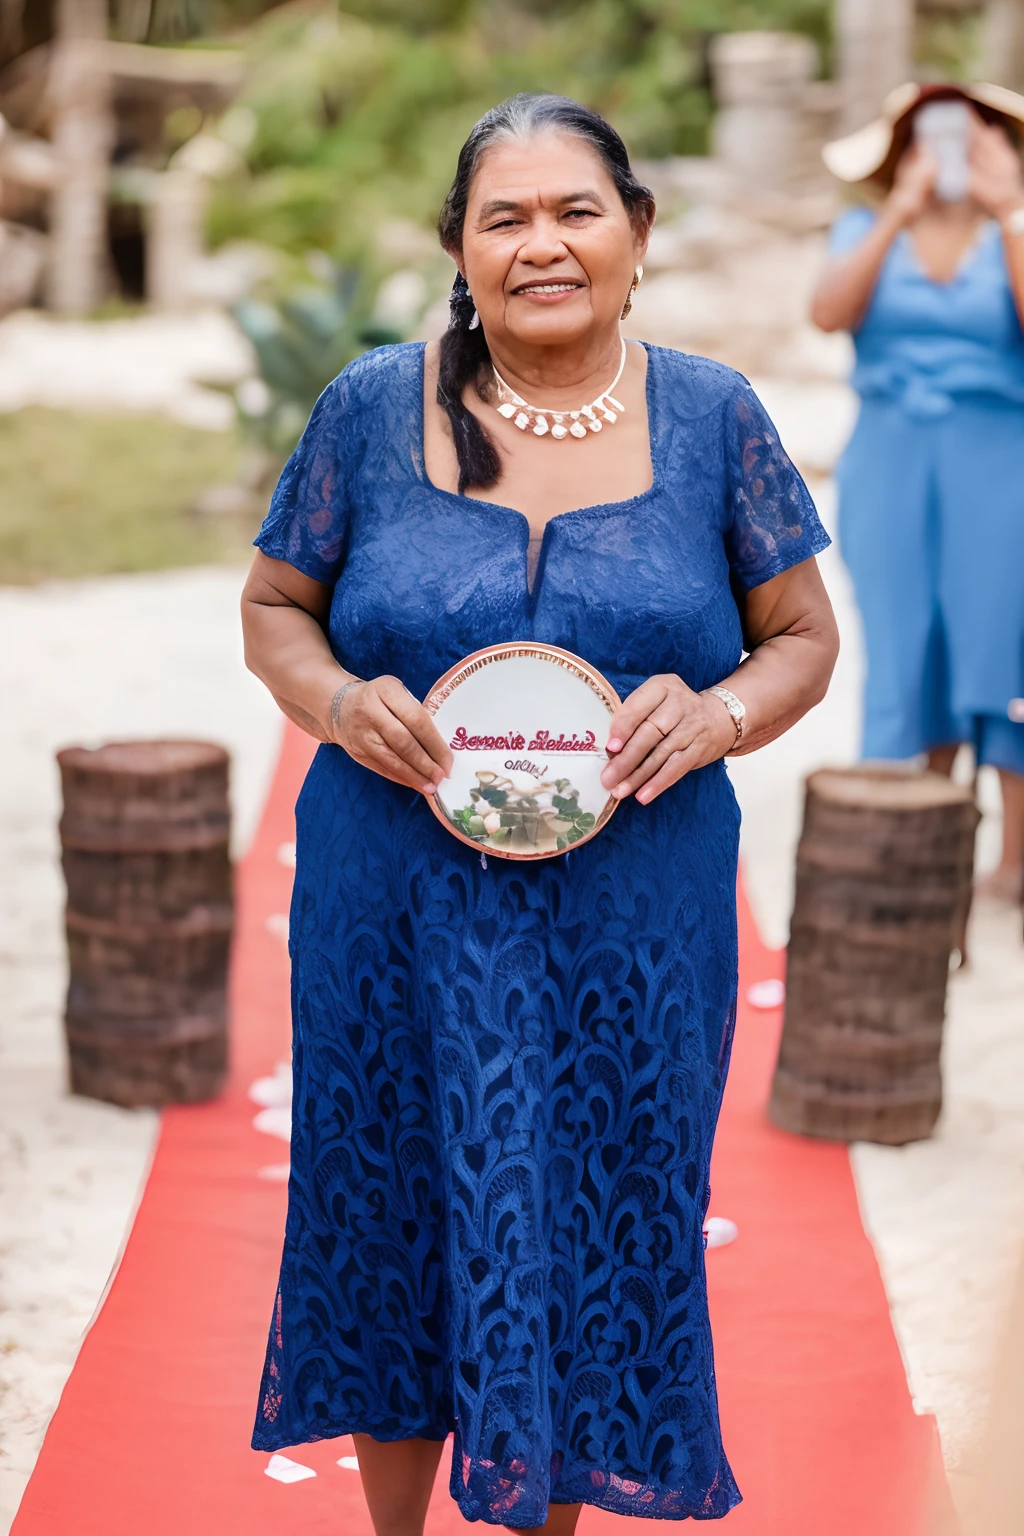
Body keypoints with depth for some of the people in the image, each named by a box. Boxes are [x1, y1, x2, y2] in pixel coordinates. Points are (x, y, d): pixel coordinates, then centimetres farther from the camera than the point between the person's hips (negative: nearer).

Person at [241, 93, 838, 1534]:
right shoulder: (372, 407, -1)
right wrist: (338, 704, -13)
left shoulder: (712, 418, 0)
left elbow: (804, 635, 7)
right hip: (398, 914, 0)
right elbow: (274, 606, 8)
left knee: (595, 1236, 10)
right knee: (400, 1221, 12)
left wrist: (719, 713, -15)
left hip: (631, 924, 0)